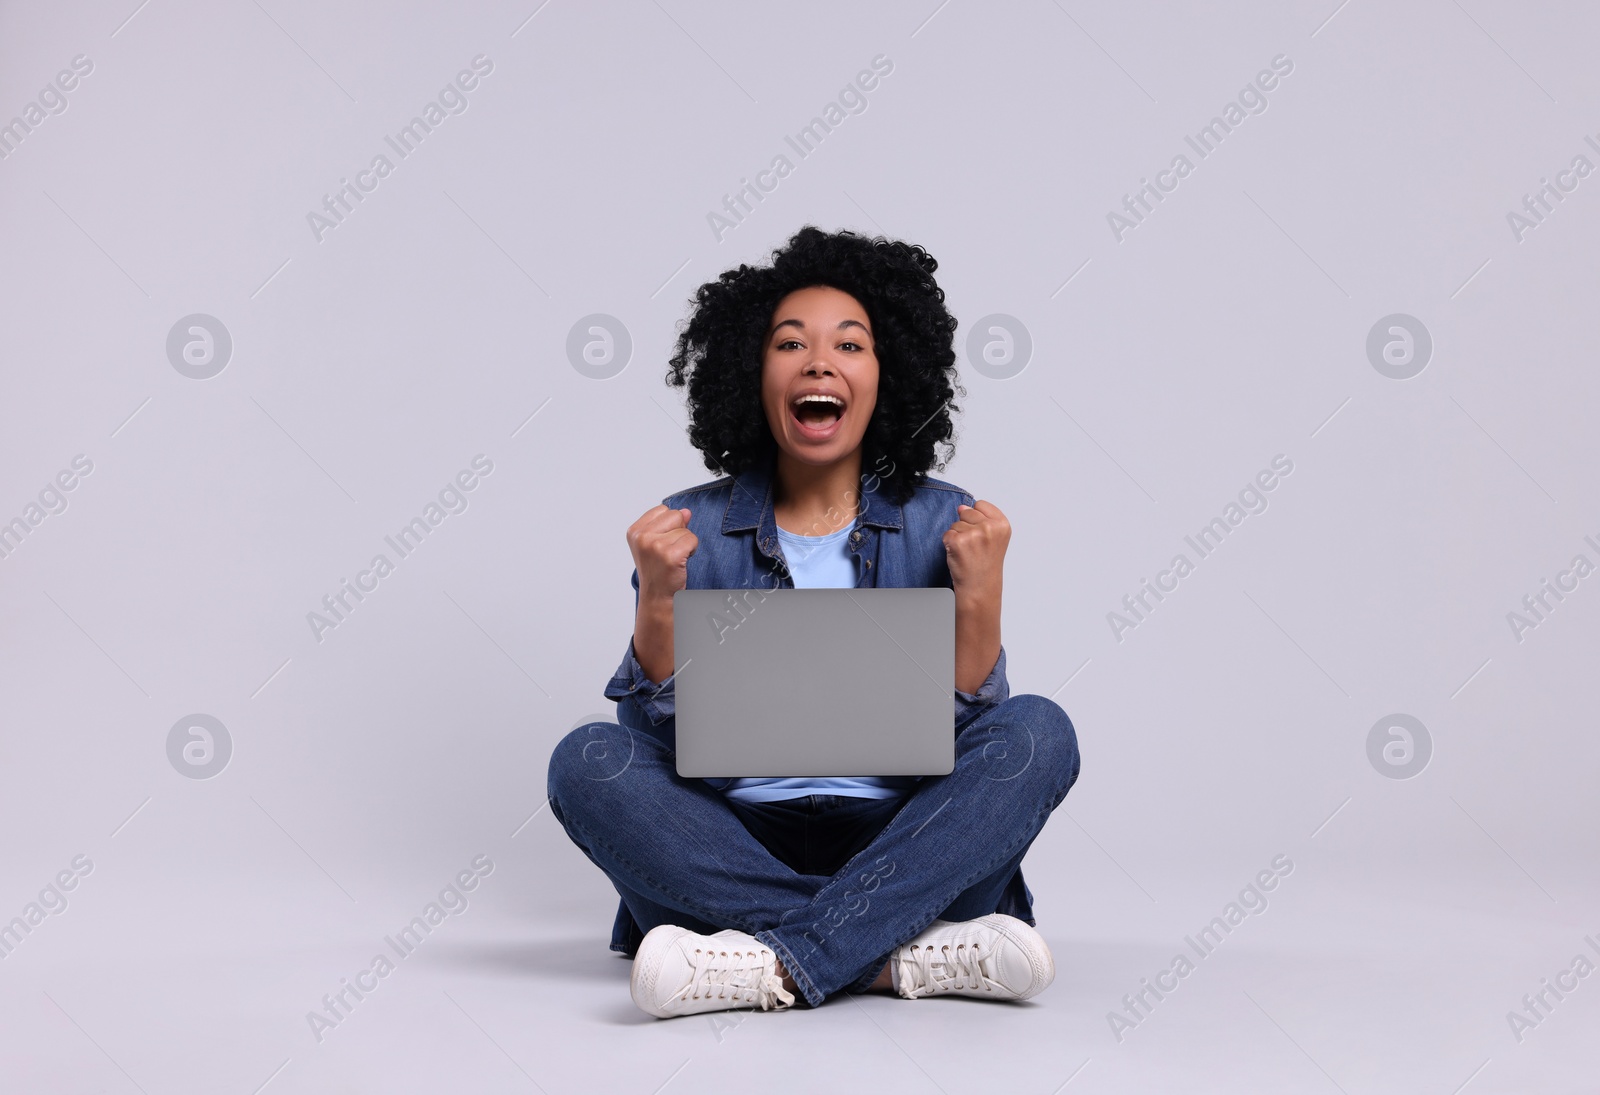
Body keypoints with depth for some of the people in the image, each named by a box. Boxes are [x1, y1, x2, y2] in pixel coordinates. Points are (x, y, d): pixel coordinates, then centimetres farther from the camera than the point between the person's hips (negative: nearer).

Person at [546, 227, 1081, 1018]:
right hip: (735, 845, 0)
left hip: (899, 844, 0)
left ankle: (779, 964, -34)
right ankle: (907, 957, -31)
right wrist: (658, 600, -16)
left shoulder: (941, 524, 4)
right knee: (588, 760, -25)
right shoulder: (691, 530, 4)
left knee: (1037, 731, -23)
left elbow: (962, 739, -2)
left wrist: (978, 597, -16)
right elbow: (656, 740, -2)